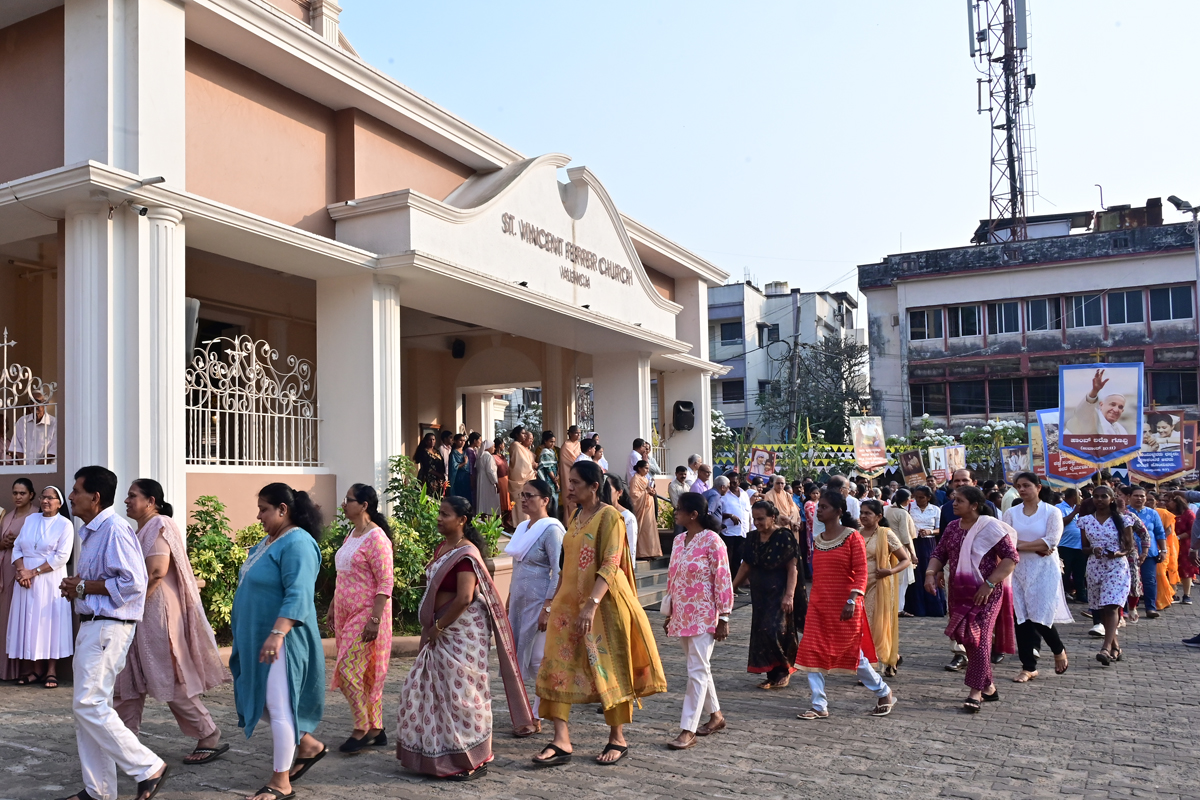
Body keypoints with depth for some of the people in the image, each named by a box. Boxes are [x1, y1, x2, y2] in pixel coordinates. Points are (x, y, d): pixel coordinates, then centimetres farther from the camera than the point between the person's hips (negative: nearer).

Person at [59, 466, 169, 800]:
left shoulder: (114, 530, -16)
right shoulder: (91, 532, 16)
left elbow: (132, 582, -24)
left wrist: (83, 587, -15)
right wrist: (76, 585, 7)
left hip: (109, 627, -10)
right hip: (91, 624, 10)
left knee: (89, 705, -12)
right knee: (87, 708, 12)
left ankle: (149, 768, -3)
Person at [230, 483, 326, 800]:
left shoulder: (297, 543, -17)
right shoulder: (268, 541, 13)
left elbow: (298, 595, -26)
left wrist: (278, 633, -33)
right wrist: (245, 636, 24)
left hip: (280, 640, -10)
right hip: (257, 639, 10)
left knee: (278, 706, -4)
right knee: (263, 700, 15)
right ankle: (308, 746, 29)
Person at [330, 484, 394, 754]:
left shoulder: (376, 538, -15)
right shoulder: (351, 536, 13)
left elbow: (386, 582, -19)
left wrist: (375, 619, -23)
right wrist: (333, 607, 21)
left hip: (366, 615, -9)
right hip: (347, 614, 9)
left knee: (349, 671, -9)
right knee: (364, 674, 11)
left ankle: (362, 728, 4)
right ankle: (376, 729, 19)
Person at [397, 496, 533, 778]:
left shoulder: (466, 554, -17)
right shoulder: (441, 547, 10)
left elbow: (464, 598, -24)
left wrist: (438, 626, -15)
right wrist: (432, 627, 10)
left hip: (462, 631, -9)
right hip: (440, 631, 9)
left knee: (461, 692, -2)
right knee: (427, 689, 13)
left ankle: (472, 761, 11)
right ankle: (437, 753, 27)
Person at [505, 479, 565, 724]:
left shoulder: (551, 529, -12)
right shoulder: (523, 527, 13)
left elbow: (559, 573, -17)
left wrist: (547, 608, -21)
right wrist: (508, 602, 18)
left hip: (538, 602, -8)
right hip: (519, 601, 8)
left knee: (538, 658, -2)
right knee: (518, 657, 9)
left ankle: (536, 718, 5)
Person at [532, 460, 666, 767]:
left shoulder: (609, 515, -11)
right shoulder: (575, 517, 12)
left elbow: (611, 565, -20)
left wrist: (592, 604, -30)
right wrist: (554, 603, 18)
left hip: (604, 602, -7)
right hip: (569, 602, 7)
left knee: (609, 668, 4)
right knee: (559, 667, 0)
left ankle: (617, 739, 18)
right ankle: (561, 742, 2)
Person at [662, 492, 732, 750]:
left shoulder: (711, 541, -13)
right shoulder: (678, 540, 9)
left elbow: (723, 580, -13)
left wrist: (723, 618, -14)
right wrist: (668, 613, 16)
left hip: (703, 617, -8)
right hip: (681, 616, 8)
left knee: (697, 671, -6)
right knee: (699, 668, 16)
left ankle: (688, 730, -4)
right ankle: (715, 715, 31)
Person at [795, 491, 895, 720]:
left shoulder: (852, 537, -9)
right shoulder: (818, 540, 10)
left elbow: (861, 572, -14)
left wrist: (852, 600, -24)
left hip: (844, 607, -6)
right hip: (818, 606, 6)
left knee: (853, 653, 5)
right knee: (812, 653, -1)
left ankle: (884, 694, 28)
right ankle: (819, 706, 8)